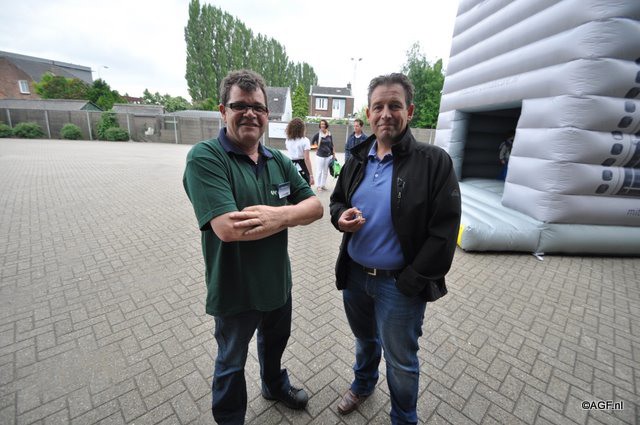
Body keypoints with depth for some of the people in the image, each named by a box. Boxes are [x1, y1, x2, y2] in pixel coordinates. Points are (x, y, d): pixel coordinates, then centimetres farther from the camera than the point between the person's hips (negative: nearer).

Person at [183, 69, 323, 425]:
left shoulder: (279, 161, -1)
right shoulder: (205, 157, -20)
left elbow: (315, 206, -8)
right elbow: (228, 228, -32)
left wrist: (279, 214, -28)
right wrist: (291, 215, -22)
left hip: (278, 282, 6)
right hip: (234, 291, -5)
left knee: (276, 341, 31)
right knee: (232, 362, 22)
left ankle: (276, 386, 63)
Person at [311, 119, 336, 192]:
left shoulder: (329, 135, 3)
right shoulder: (317, 134, -7)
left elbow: (332, 145, 10)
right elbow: (312, 143, 5)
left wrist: (334, 154, 10)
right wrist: (316, 149, 3)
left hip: (328, 156, 3)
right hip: (320, 156, -3)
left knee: (325, 172, 11)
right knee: (319, 171, 3)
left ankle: (323, 184, 24)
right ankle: (319, 186, 16)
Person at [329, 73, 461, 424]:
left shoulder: (434, 162, -14)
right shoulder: (358, 159, 2)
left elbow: (443, 231, -15)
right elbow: (337, 200, 13)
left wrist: (411, 281, -16)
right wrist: (341, 217, -11)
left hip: (400, 284, -4)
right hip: (354, 275, 5)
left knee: (401, 362, 17)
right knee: (364, 339, 30)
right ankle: (363, 383, 61)